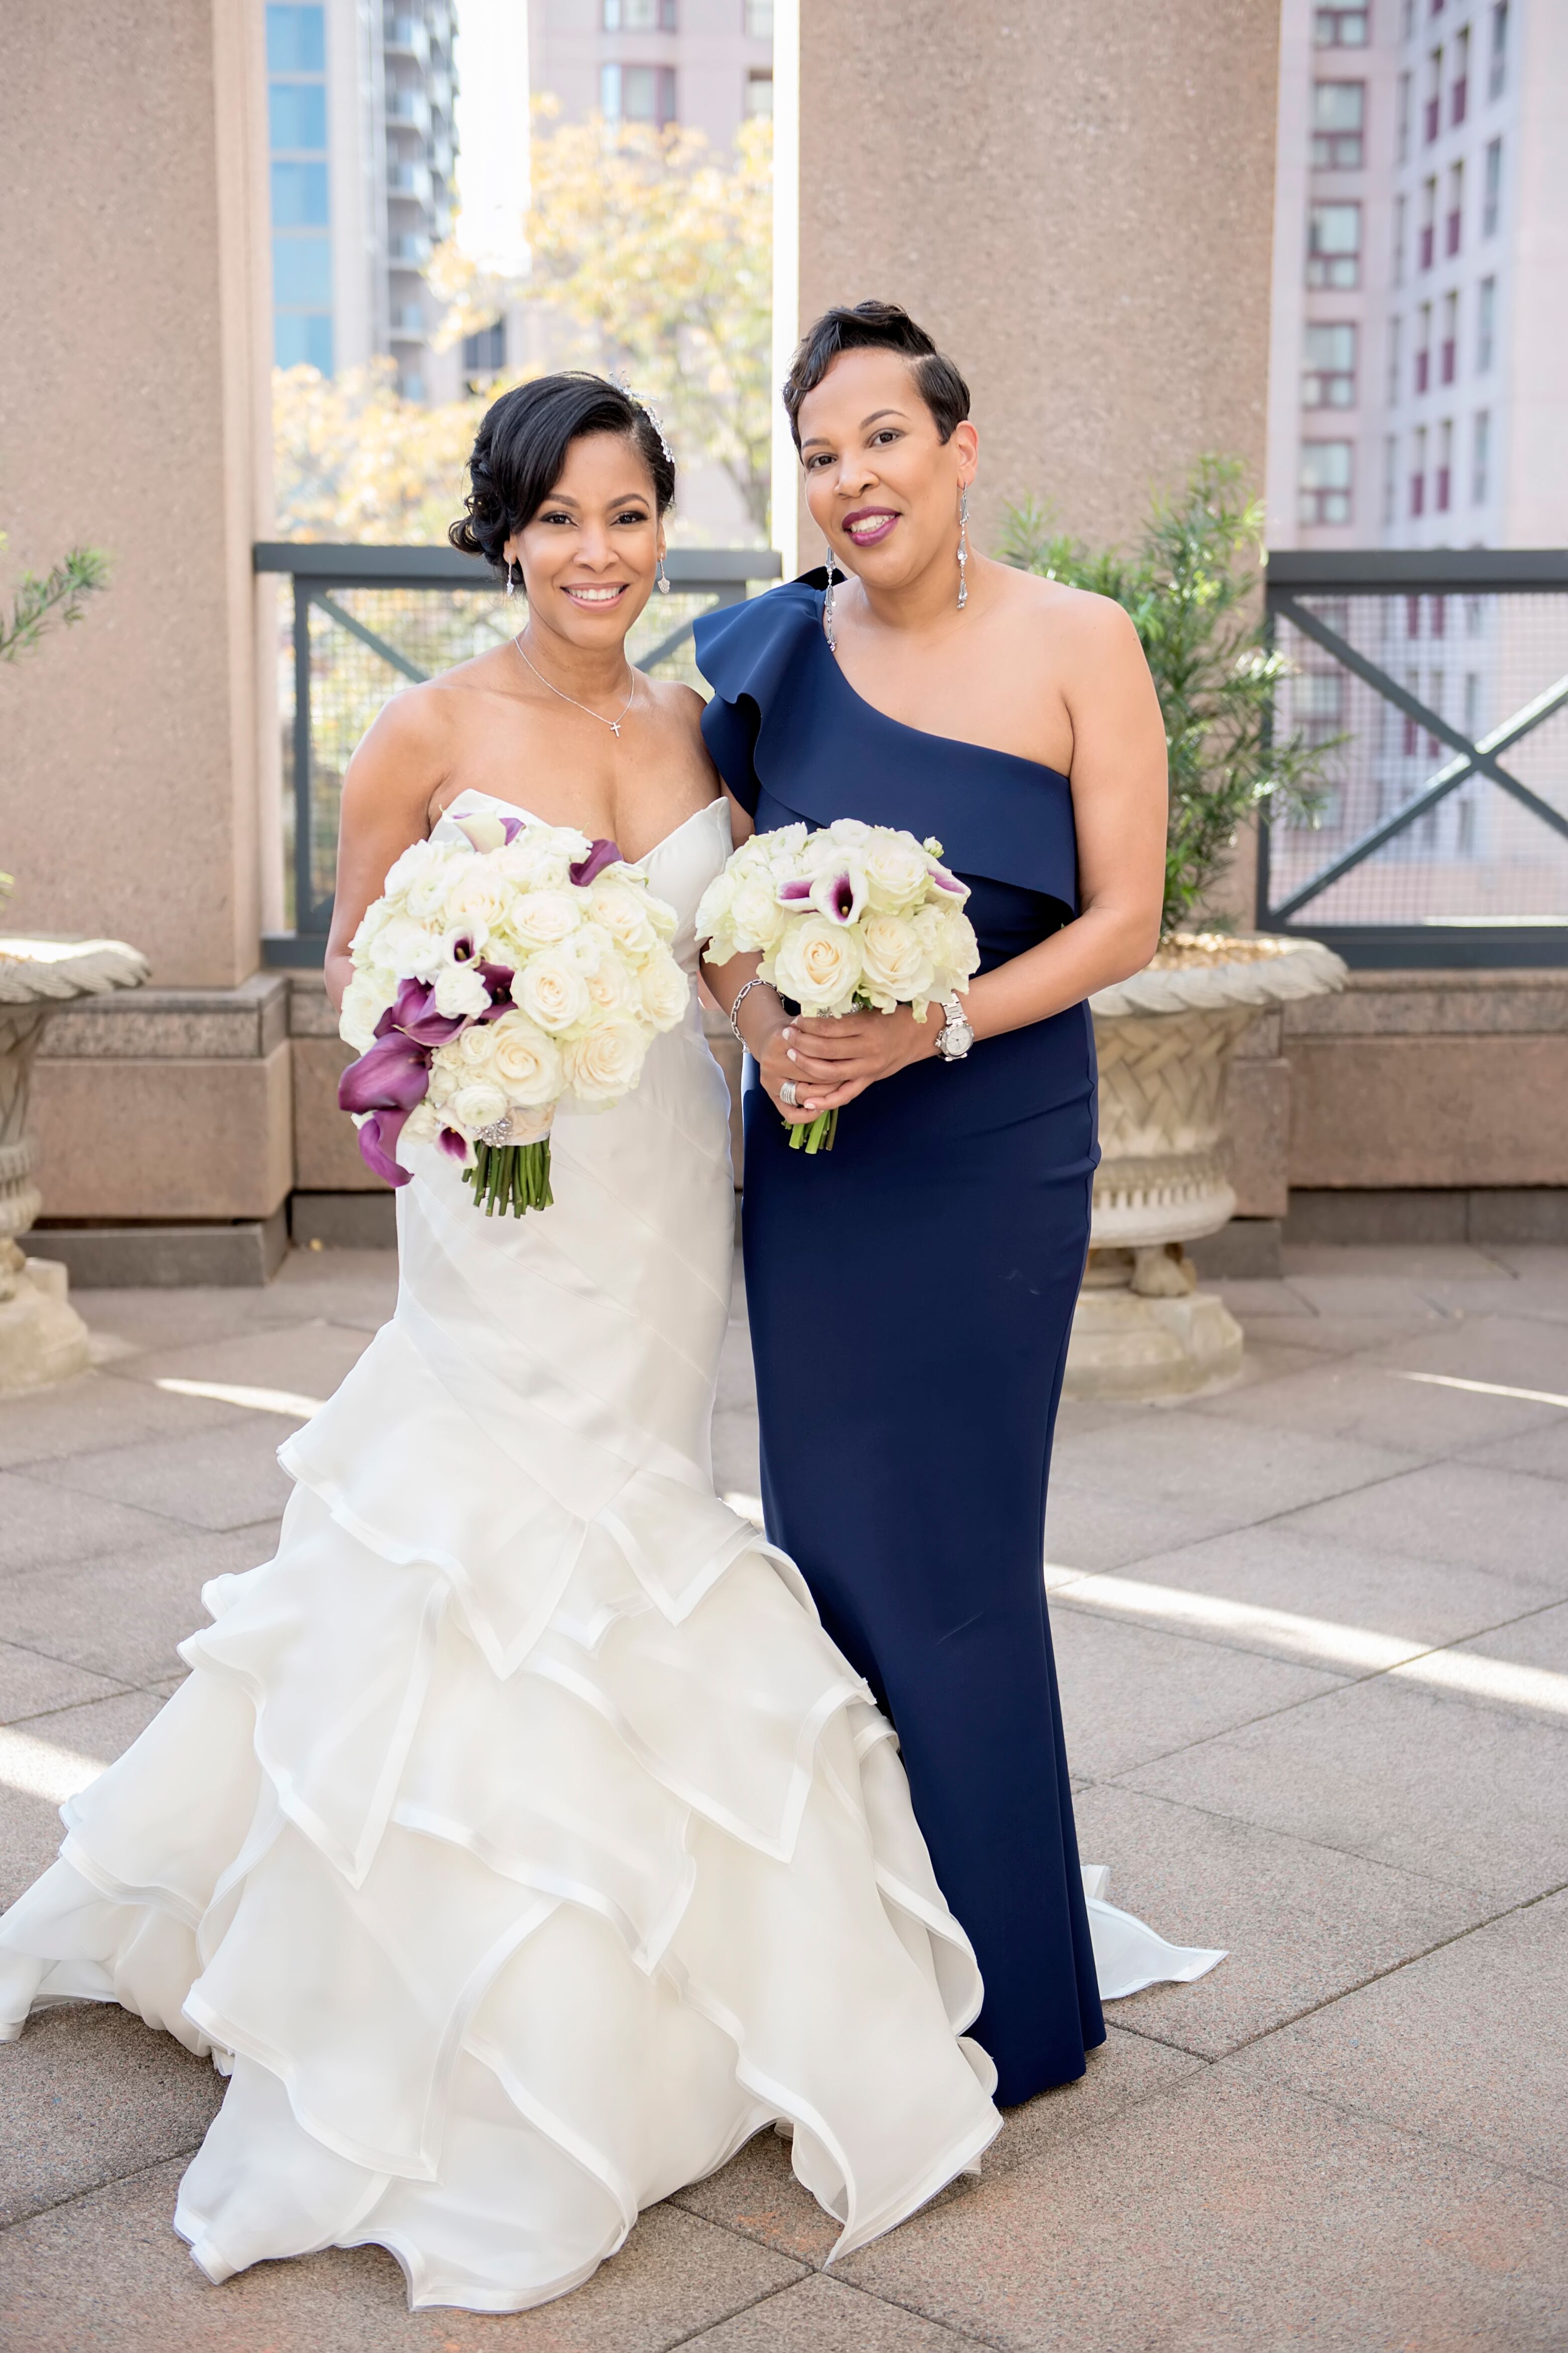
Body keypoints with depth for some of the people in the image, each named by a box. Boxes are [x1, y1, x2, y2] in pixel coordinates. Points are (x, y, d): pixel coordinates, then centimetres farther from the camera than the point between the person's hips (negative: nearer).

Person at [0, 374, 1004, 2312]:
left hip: (672, 1186, 4)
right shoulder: (433, 730, -6)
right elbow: (352, 958, 1)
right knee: (510, 1521, -1)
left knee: (622, 1536, 12)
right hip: (508, 1192, -4)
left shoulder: (691, 724, 6)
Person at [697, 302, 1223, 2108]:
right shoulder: (777, 657, 4)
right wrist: (766, 1033, -13)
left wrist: (936, 1025, -19)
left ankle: (1004, 1984, 21)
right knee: (831, 1533, 8)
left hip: (994, 1145, -3)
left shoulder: (1076, 646, -4)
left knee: (955, 1550, 1)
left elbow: (1125, 915, -6)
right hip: (813, 1143, 3)